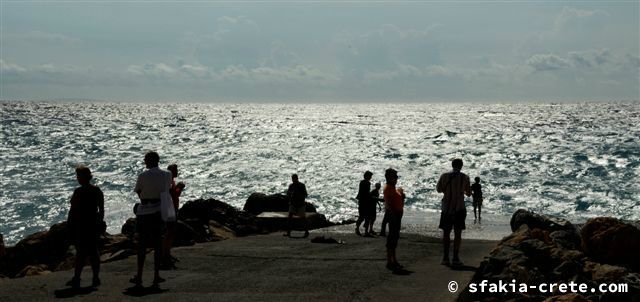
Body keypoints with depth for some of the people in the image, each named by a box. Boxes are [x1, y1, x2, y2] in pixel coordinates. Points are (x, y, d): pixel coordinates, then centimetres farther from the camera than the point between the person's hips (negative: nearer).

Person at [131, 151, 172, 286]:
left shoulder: (142, 176, -7)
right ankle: (156, 276, 7)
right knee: (158, 243, 8)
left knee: (142, 244, 6)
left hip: (143, 212, -2)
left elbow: (139, 193, 1)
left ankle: (139, 276, 8)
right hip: (159, 211, 2)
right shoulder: (167, 175, 1)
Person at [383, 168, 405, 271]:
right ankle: (389, 262, -6)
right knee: (392, 237, -8)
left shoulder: (395, 189, 18)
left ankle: (394, 260, 23)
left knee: (395, 237, 14)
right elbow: (388, 204, -21)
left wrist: (402, 196, 9)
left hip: (398, 214, 10)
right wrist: (393, 215, -26)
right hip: (393, 215, -10)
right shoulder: (387, 188, -12)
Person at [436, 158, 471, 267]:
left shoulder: (444, 176, -2)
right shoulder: (465, 177, -5)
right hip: (459, 208, -2)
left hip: (446, 208, 2)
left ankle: (445, 257, 7)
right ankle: (455, 258, -1)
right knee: (457, 233, 3)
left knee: (446, 232, 10)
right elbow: (469, 194, 5)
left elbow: (439, 189, 11)